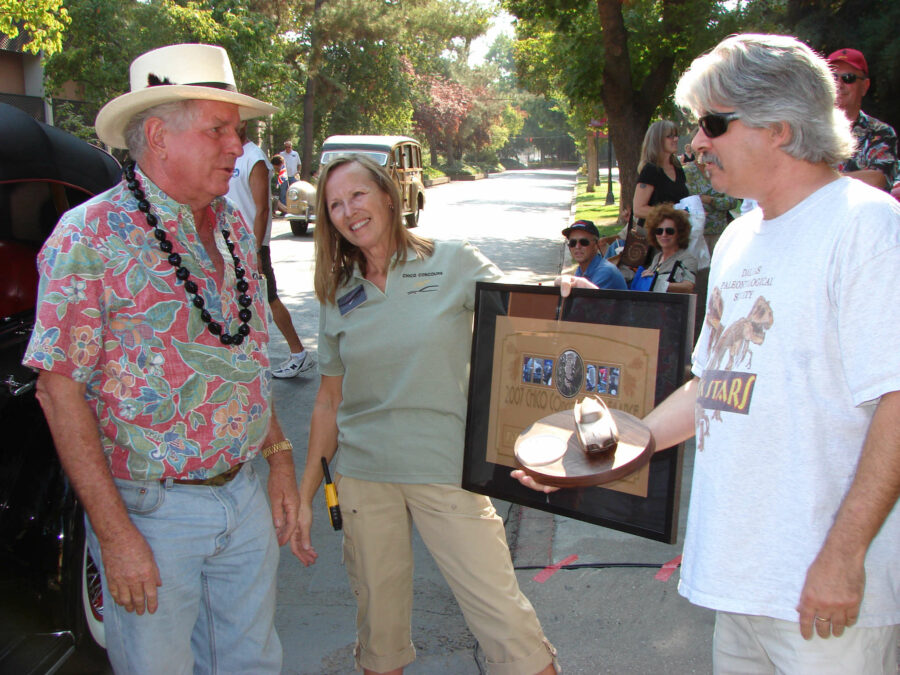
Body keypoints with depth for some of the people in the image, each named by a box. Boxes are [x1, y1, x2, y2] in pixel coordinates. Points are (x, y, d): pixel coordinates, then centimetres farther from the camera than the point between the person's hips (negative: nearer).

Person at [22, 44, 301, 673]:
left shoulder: (235, 228, 7)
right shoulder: (90, 236, -14)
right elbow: (61, 391, -15)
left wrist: (280, 456, 9)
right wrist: (115, 534, -17)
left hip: (245, 497, 6)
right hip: (153, 513, -6)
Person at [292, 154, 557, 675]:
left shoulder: (453, 265, -1)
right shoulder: (340, 296, 8)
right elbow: (330, 401, 12)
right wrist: (305, 496, 11)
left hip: (446, 470, -3)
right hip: (363, 475, 3)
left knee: (502, 616, -3)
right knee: (379, 615, 12)